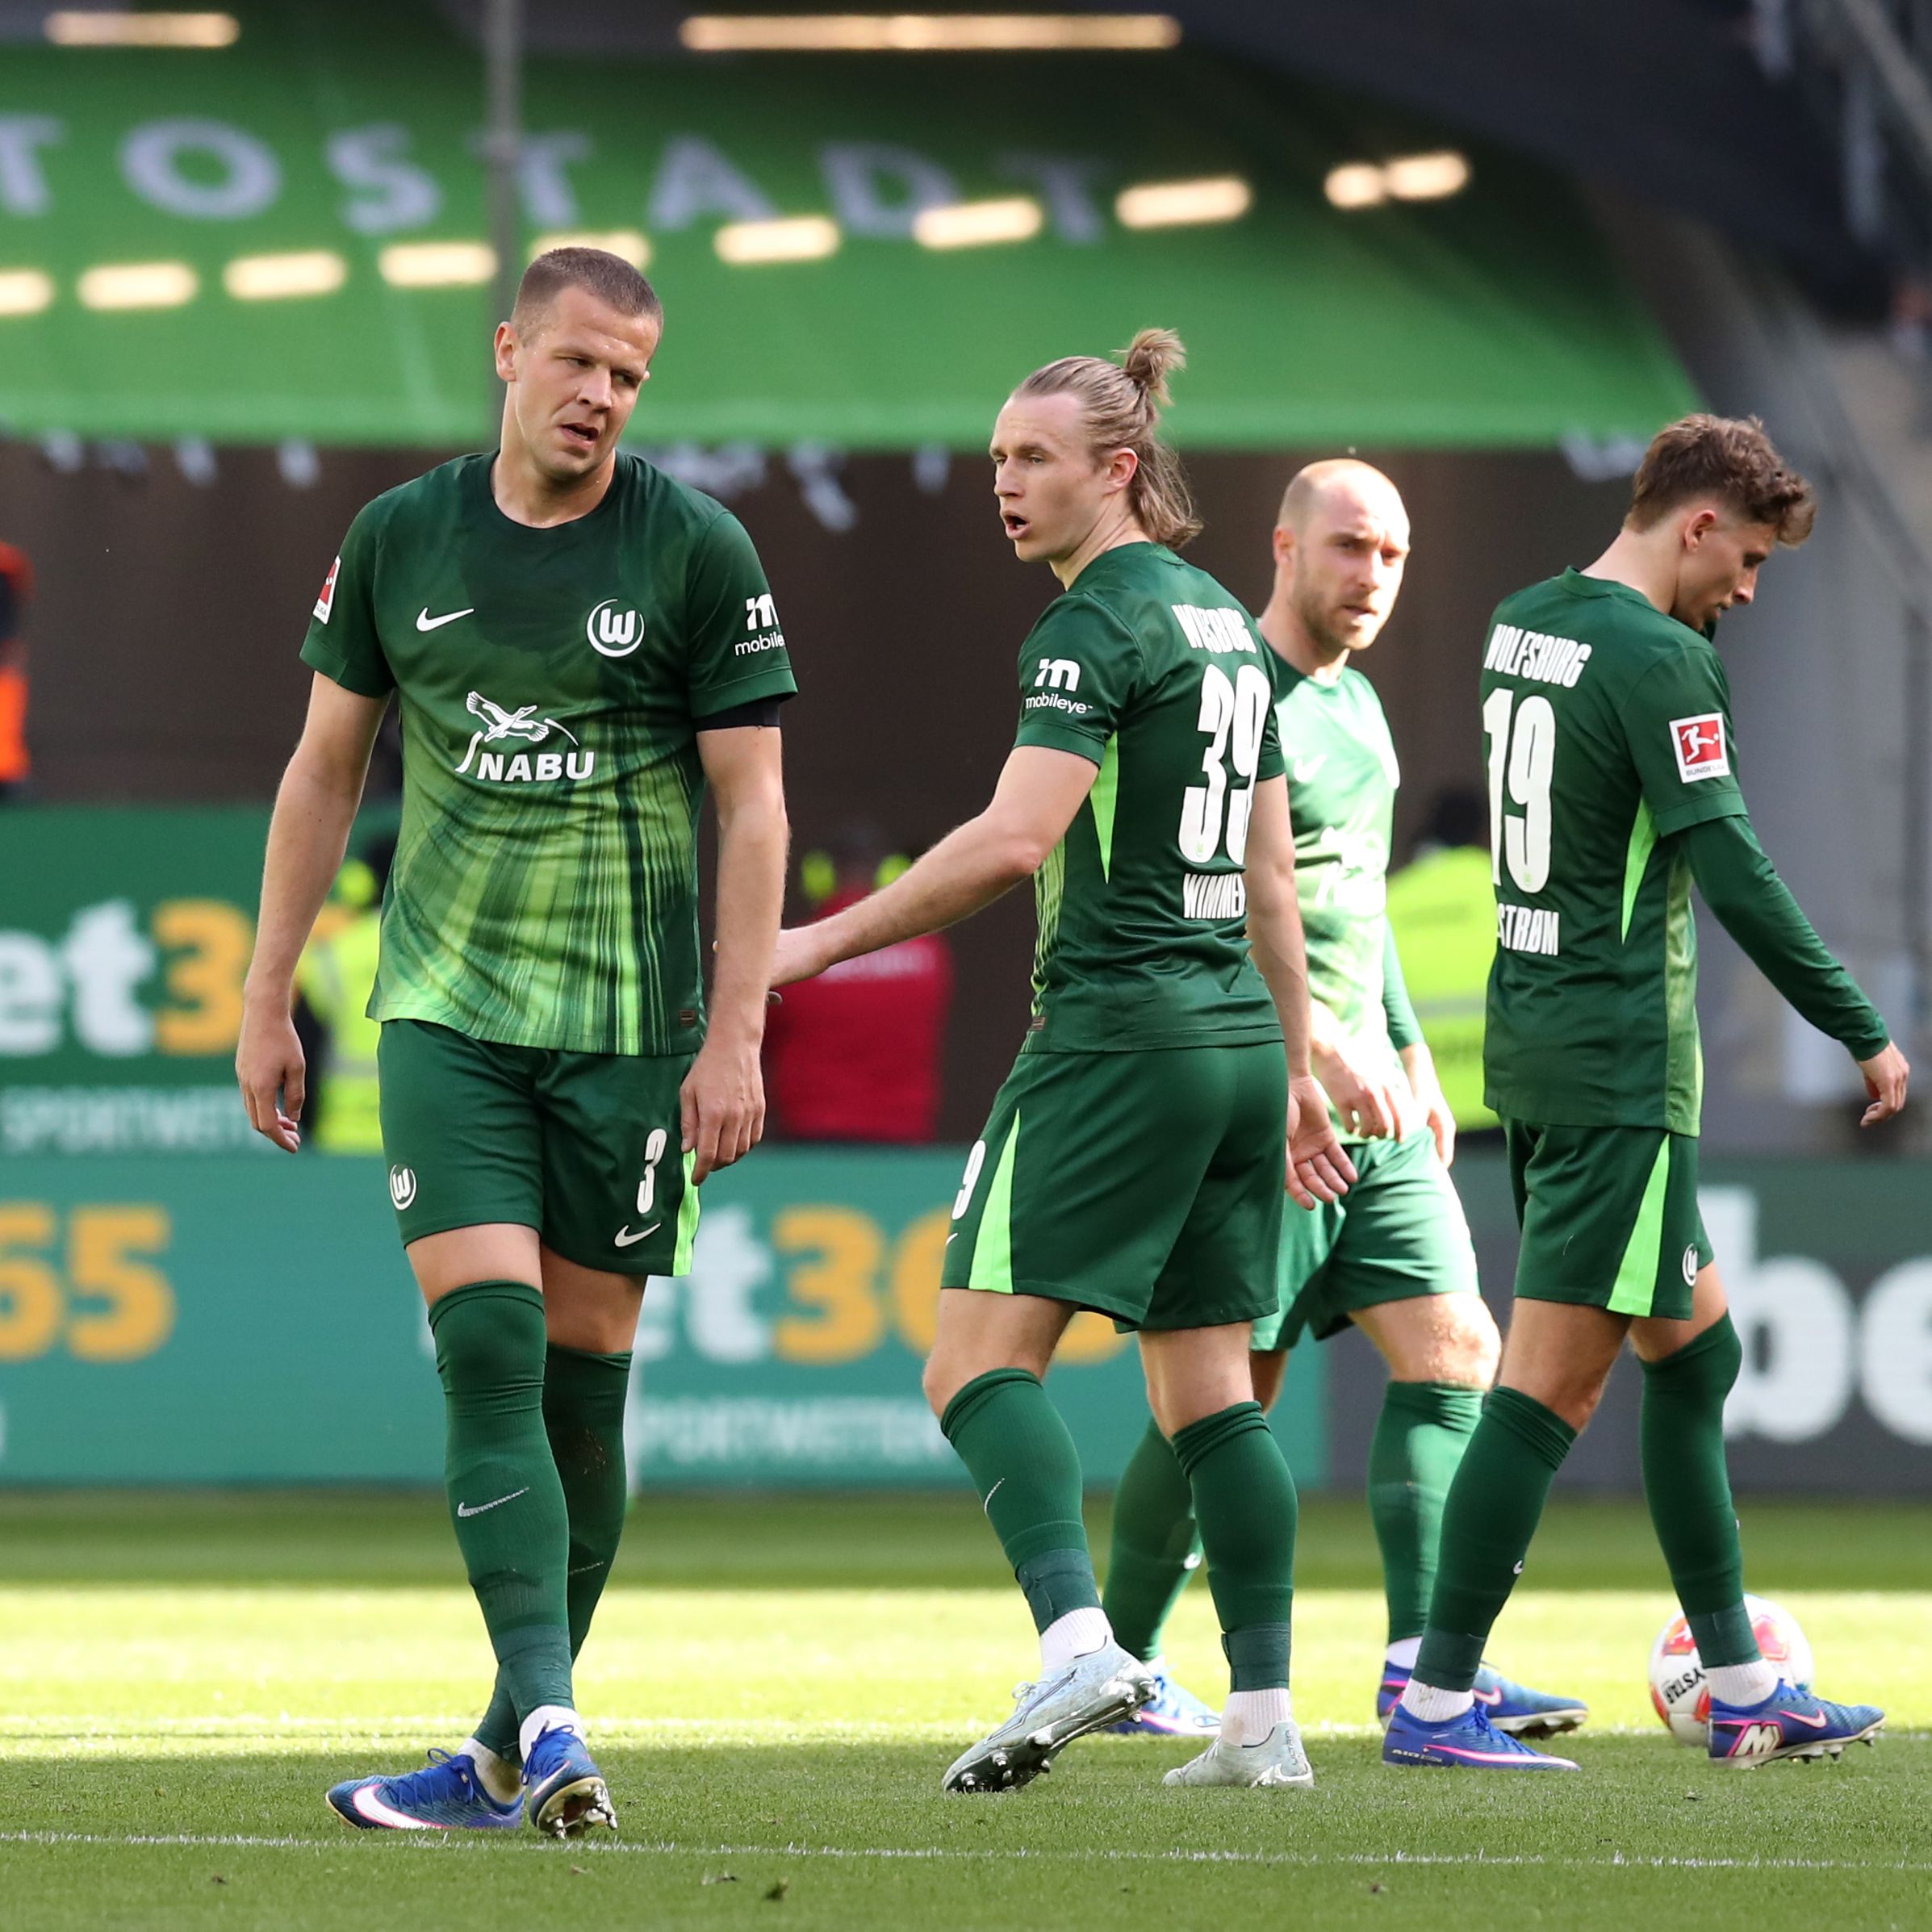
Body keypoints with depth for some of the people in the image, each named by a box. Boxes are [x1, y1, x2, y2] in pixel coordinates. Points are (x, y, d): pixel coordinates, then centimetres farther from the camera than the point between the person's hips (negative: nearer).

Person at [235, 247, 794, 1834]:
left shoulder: (698, 553, -3)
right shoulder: (400, 541, 5)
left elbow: (751, 805, -2)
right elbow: (325, 770, 13)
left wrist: (735, 1037, -8)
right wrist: (266, 1002, 11)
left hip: (631, 1020, -1)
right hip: (447, 1005, 1)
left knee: (582, 1374, 2)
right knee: (485, 1345, -15)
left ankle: (507, 1759, 12)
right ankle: (544, 1720, -21)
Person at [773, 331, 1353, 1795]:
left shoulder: (1098, 625, -10)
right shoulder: (1225, 626, 16)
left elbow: (1014, 840, -21)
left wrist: (828, 939, -16)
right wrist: (1295, 1068, 25)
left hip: (1118, 1030, -9)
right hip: (1236, 1034, 9)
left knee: (981, 1356, -12)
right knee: (1209, 1387, 11)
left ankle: (1078, 1643, -30)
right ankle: (1264, 1715, 7)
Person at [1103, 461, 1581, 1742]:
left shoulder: (1356, 703, 17)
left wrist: (1411, 1055, 23)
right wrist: (1323, 1046, -26)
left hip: (1370, 1104, 8)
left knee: (1453, 1348, -5)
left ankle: (1424, 1661, -9)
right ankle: (1121, 1663, 12)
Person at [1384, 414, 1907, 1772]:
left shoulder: (1521, 623, 11)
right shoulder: (1655, 657, -16)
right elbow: (1732, 871, -19)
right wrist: (1863, 1032, -13)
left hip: (1530, 1037, 10)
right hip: (1618, 1060, -10)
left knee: (1695, 1349, 16)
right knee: (1553, 1384, -6)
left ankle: (1741, 1688, 20)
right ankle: (1437, 1703, -7)